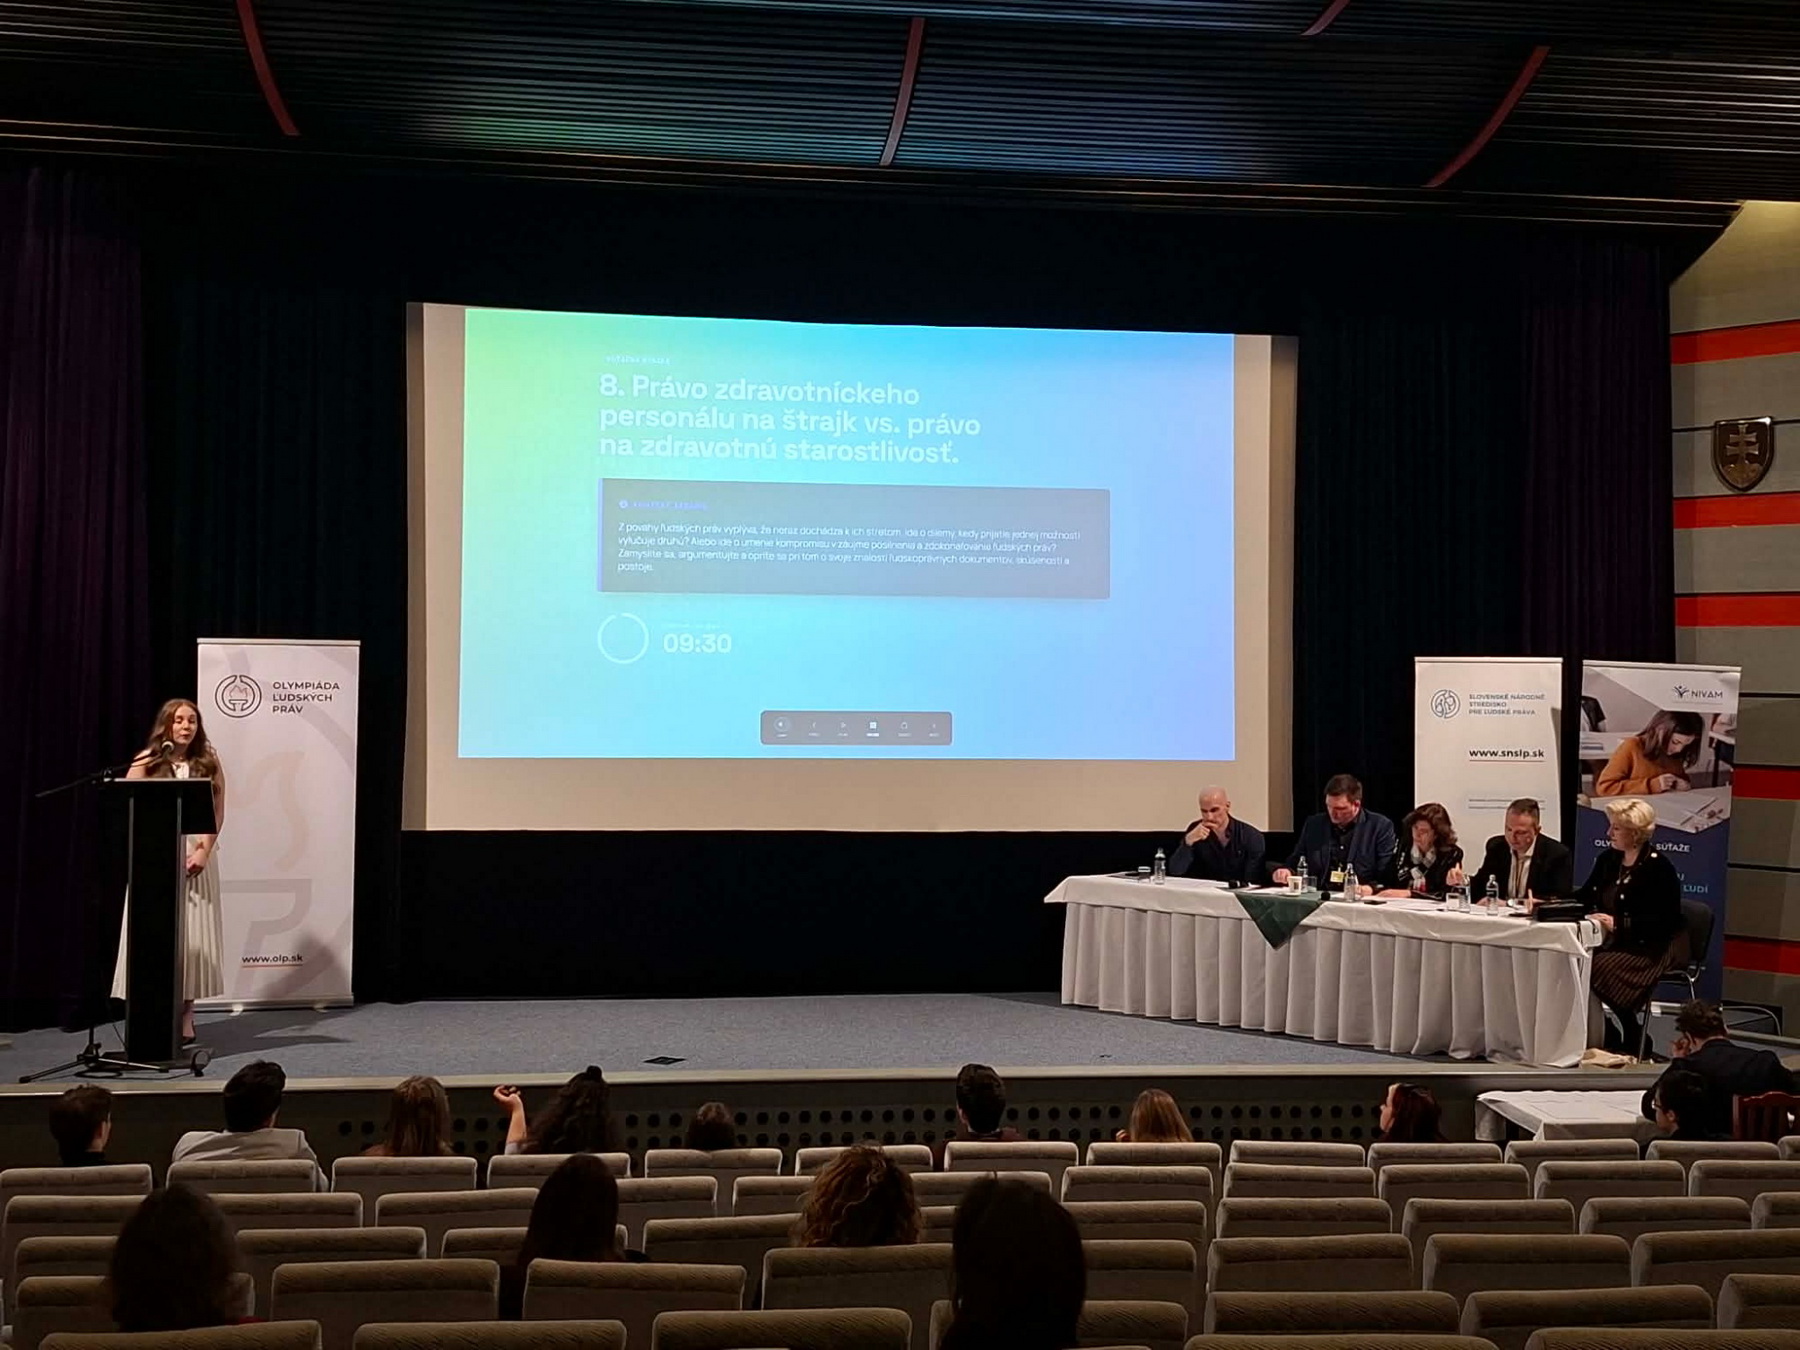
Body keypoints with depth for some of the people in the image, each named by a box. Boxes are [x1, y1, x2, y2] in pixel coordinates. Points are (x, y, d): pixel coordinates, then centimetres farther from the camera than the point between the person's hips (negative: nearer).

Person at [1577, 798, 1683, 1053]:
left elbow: (1665, 924, -16)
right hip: (1610, 944, 7)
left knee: (1598, 968, -31)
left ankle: (1632, 1043, -8)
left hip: (1647, 950, -7)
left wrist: (1617, 924, -23)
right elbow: (1584, 898, 15)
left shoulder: (1659, 869, -11)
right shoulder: (1608, 859, 11)